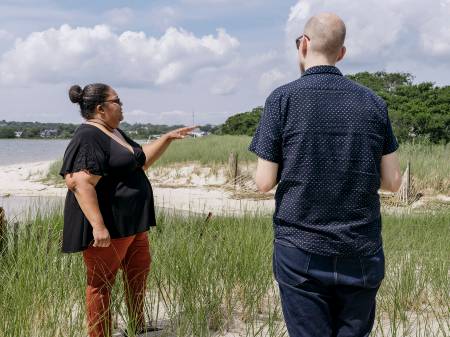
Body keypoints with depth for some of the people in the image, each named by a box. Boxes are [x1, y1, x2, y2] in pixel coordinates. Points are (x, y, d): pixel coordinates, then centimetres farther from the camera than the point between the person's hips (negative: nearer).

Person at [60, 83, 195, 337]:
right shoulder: (88, 137, -19)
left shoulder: (116, 133, 13)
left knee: (140, 269, 20)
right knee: (102, 284, 1)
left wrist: (168, 138, 17)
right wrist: (98, 226, -32)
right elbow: (80, 183, -28)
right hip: (107, 225, -11)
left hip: (131, 221, 11)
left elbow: (141, 161, 25)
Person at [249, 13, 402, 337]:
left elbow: (264, 182, -7)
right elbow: (393, 182, 4)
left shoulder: (283, 99, -6)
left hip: (302, 253, -2)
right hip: (361, 254, 3)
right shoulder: (373, 103, 3)